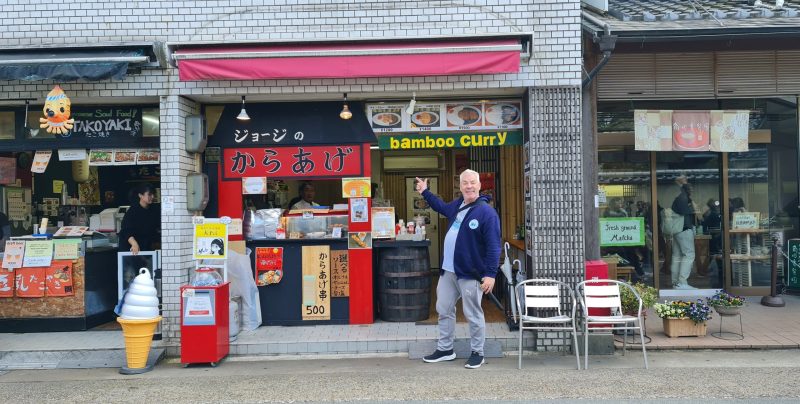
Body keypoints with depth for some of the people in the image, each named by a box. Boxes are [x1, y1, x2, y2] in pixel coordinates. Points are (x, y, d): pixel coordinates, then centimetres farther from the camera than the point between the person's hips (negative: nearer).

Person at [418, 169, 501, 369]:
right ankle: (445, 349, 29)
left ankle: (477, 353, 19)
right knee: (444, 310, 15)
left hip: (470, 274, -8)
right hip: (448, 271, 8)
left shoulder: (487, 212, -15)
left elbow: (493, 246, -19)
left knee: (473, 315, 4)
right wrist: (425, 192, 34)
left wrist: (490, 274, -24)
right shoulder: (457, 205, 8)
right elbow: (441, 207, 34)